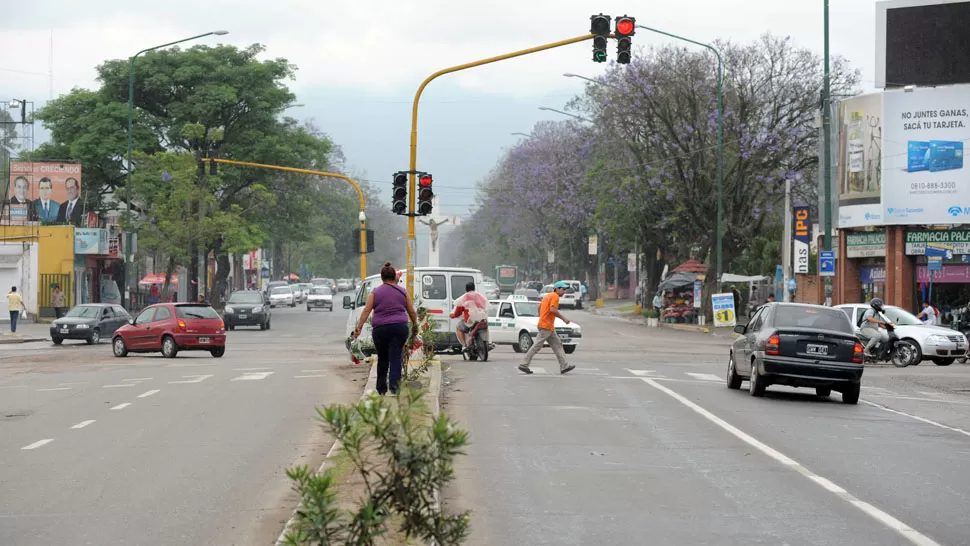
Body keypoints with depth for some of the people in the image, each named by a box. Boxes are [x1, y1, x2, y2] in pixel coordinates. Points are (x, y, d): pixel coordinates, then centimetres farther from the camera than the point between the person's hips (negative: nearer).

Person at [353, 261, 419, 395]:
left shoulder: (375, 292, 4)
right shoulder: (402, 292, 8)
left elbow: (366, 311, -5)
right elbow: (412, 312, 11)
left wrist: (359, 327, -7)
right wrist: (415, 326, 25)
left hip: (380, 329, 0)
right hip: (400, 328, 0)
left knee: (382, 359, 12)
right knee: (395, 358, -3)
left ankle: (381, 388, 19)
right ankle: (393, 384, -19)